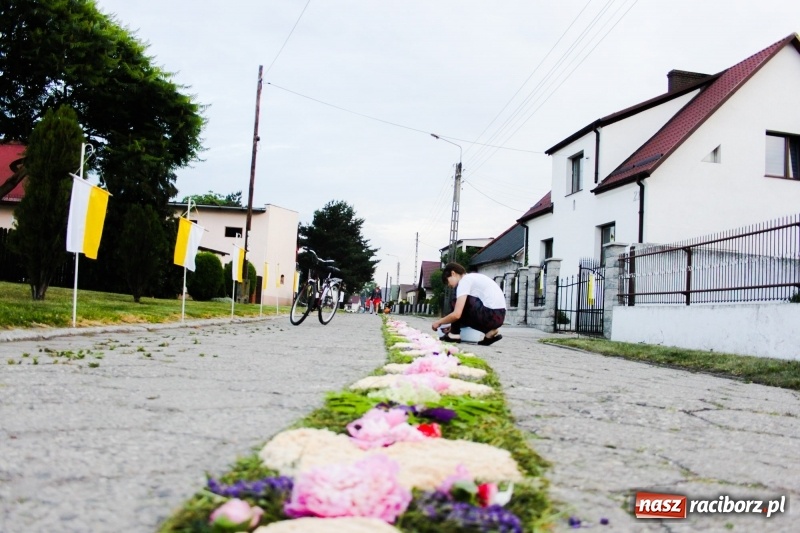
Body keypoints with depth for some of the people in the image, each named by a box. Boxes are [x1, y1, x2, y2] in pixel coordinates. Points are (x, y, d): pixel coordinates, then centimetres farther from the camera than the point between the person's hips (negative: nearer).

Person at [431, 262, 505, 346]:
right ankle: (489, 333, 10)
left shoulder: (465, 280, -4)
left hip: (491, 315, -10)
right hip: (499, 315, 10)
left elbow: (457, 314, -11)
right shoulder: (474, 277, 24)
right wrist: (455, 326, 30)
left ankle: (454, 334, 4)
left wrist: (439, 322, 5)